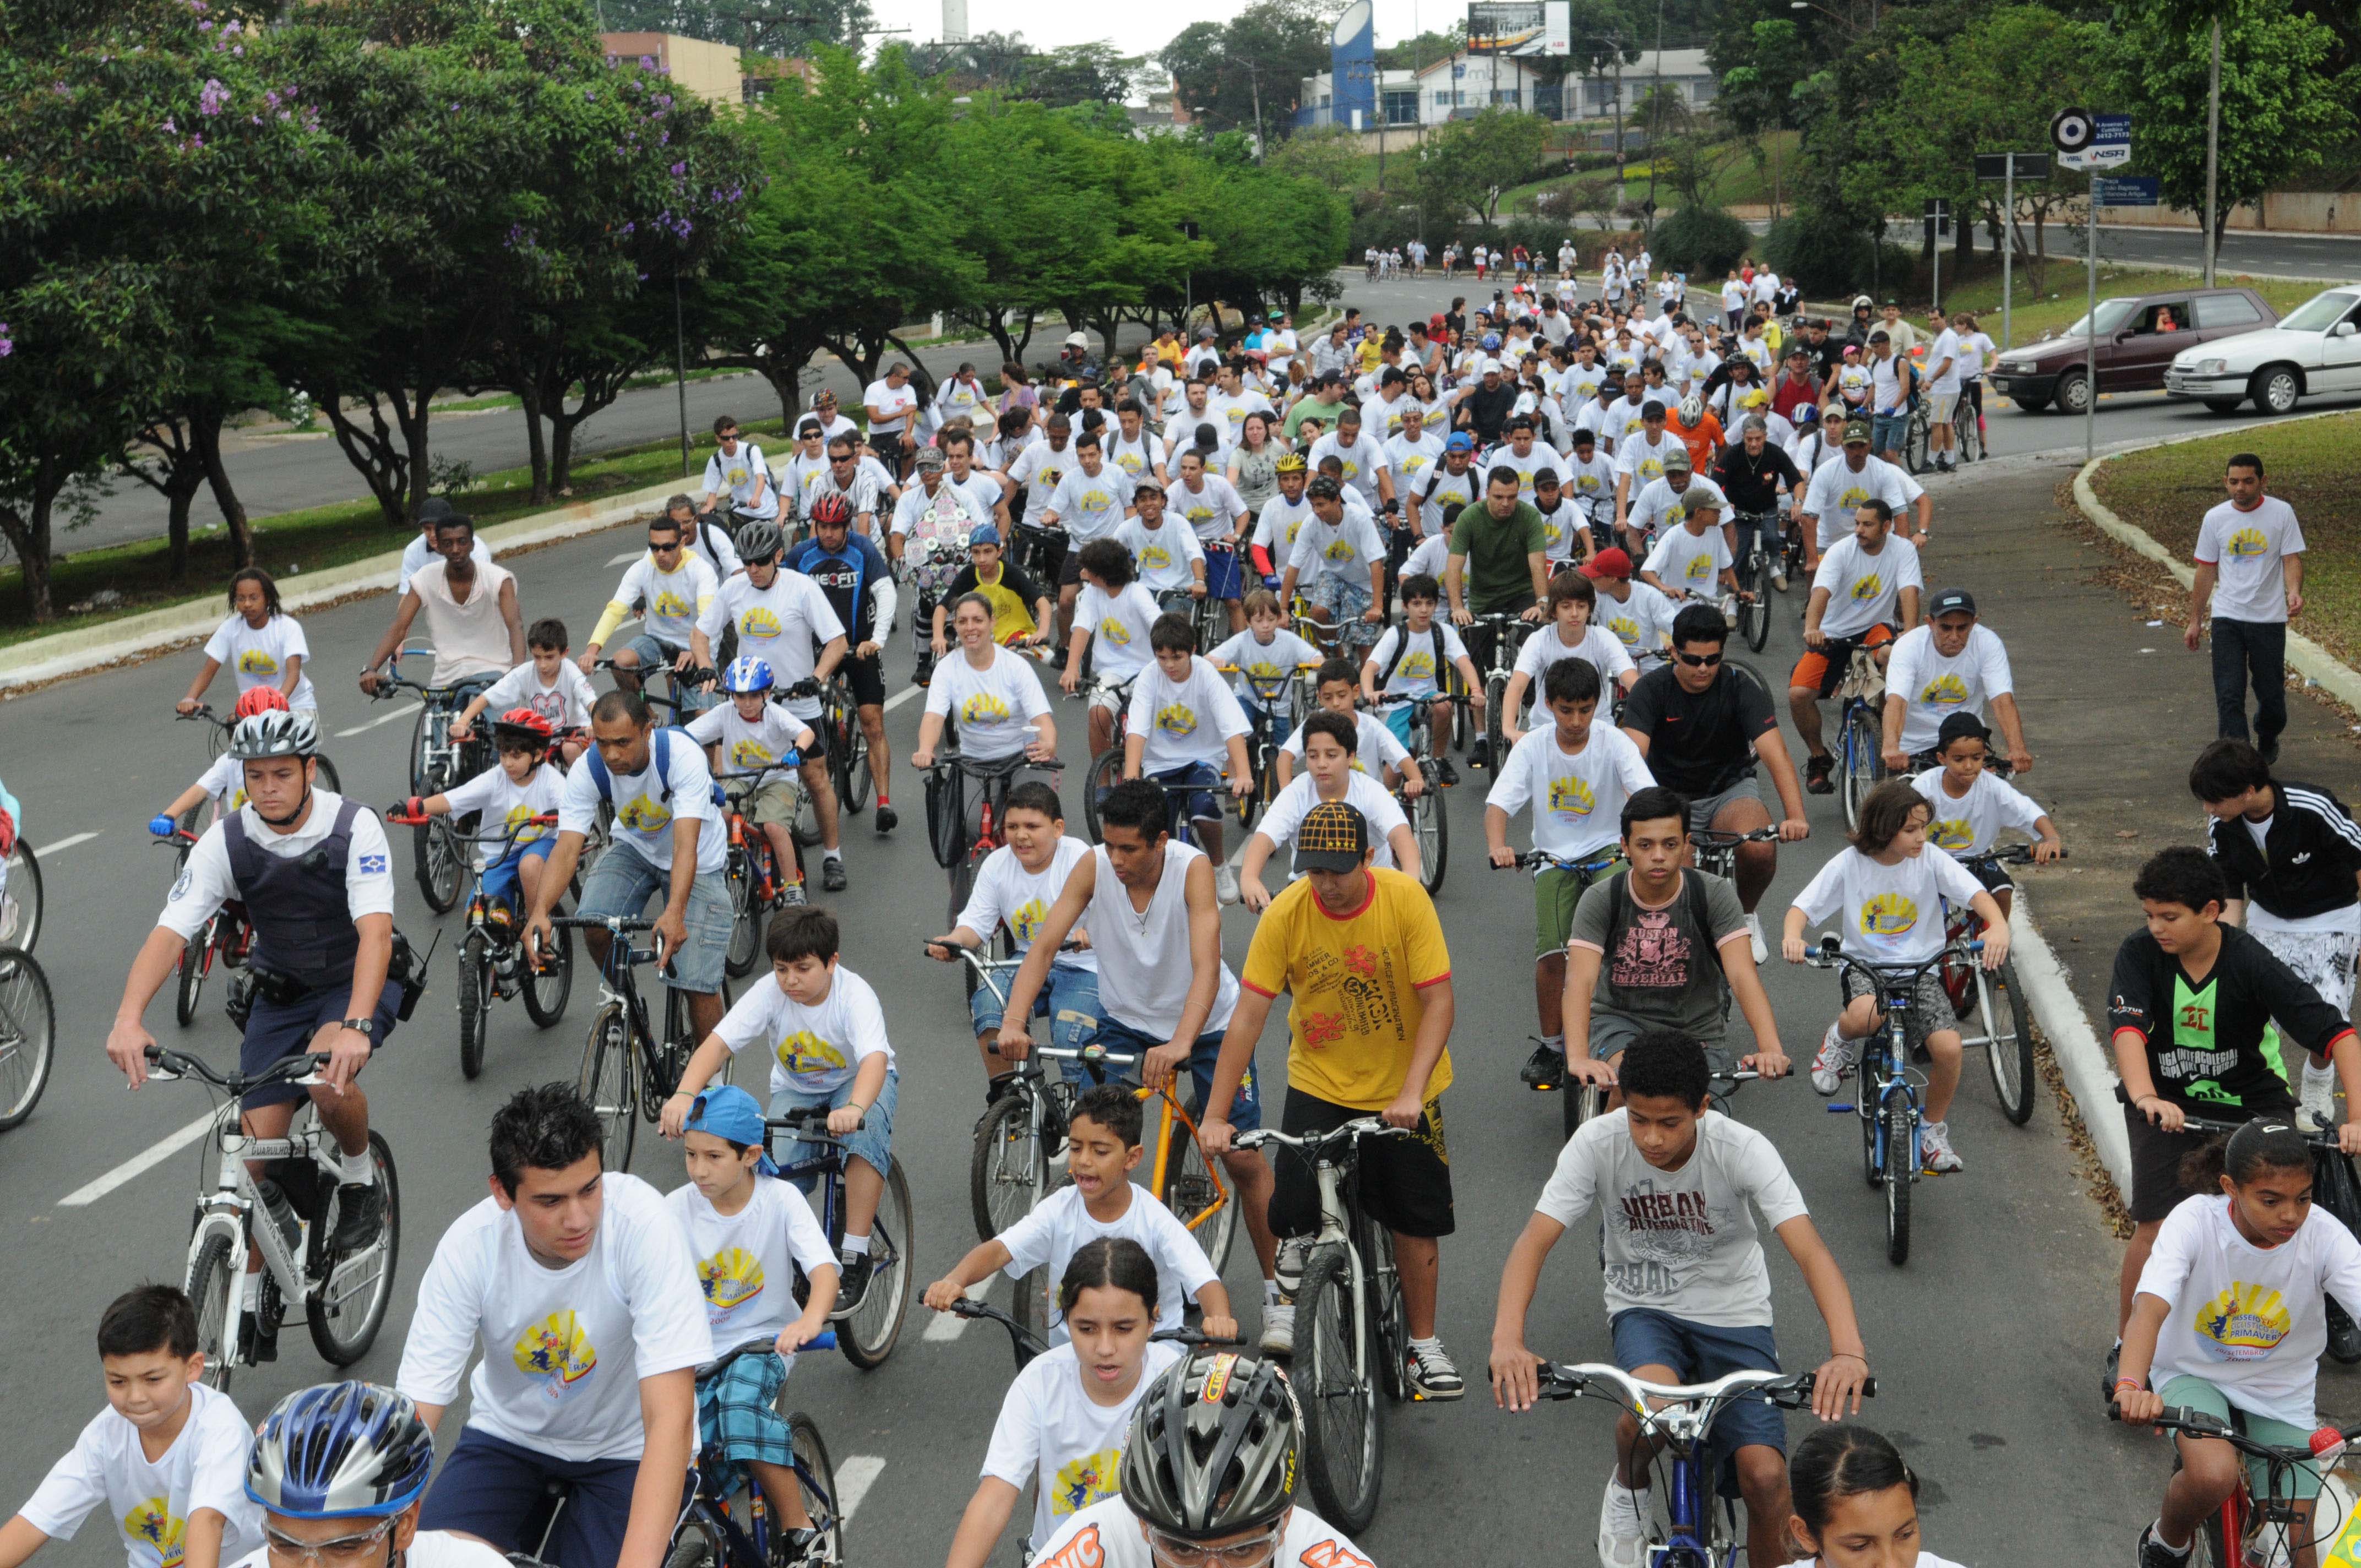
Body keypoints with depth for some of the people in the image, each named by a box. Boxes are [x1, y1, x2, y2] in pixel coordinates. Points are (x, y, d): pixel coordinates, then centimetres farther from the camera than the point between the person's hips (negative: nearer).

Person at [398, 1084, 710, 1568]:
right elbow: (413, 1414, -25)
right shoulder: (469, 1246, -24)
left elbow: (671, 1417, -36)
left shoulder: (643, 1223, -31)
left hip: (629, 1449, -1)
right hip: (511, 1434, 2)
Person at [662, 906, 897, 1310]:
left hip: (859, 1082, -2)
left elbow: (875, 1058, -45)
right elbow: (718, 1043, -32)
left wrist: (854, 1108, -66)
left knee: (865, 1132, -37)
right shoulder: (769, 994, -21)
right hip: (795, 1089, 3)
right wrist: (685, 1094, -52)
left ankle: (856, 1256, -29)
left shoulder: (854, 995, -28)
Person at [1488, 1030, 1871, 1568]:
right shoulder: (1598, 1142, -19)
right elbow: (1535, 1240, -23)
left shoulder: (1743, 1149, -21)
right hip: (1644, 1307, 0)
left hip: (1733, 1313, 0)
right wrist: (1507, 1341, -41)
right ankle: (1628, 1490, 2)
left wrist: (1848, 1351, -47)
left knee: (1766, 1477, -18)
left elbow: (1810, 1250, -30)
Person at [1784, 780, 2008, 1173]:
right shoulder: (1850, 864, -6)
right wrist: (1792, 935, -29)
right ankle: (1840, 1041, 3)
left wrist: (1998, 926, -37)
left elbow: (1976, 893, -15)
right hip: (1864, 966, -2)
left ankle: (1933, 1130, 9)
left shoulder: (1931, 860, -5)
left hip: (1921, 968, 2)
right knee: (1865, 1015, -38)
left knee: (1949, 1047, -20)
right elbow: (1802, 907, -6)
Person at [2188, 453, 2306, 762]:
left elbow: (2292, 560, -4)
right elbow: (2206, 571, 9)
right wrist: (2195, 621, 10)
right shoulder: (2215, 518, 3)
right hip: (2227, 619, 1)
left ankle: (2267, 742, 40)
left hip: (2269, 619, -1)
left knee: (2271, 695, 11)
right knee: (2229, 696, -8)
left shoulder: (2281, 513, -3)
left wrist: (2294, 592, -26)